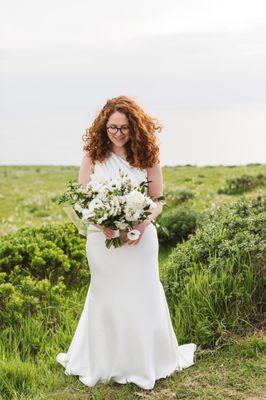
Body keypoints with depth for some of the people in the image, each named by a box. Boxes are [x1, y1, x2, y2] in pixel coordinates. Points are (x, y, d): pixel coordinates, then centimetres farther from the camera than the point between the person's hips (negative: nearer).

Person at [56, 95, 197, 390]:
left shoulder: (147, 157, 0)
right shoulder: (93, 156, -2)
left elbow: (157, 201, 3)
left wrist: (142, 224, -16)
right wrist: (101, 223, -18)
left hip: (140, 239, 1)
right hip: (103, 239, 0)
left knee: (143, 296, 7)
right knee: (106, 297, 10)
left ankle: (147, 362, 28)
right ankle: (104, 363, 28)